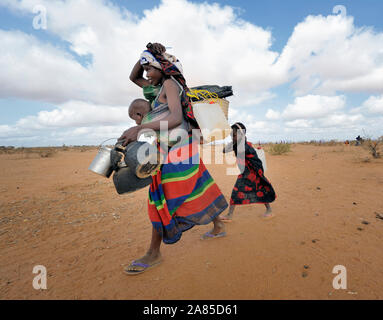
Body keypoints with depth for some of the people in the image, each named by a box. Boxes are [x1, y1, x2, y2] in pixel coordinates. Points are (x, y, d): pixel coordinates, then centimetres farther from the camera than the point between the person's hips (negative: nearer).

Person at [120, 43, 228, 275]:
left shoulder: (170, 84, -9)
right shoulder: (162, 85, 19)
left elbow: (176, 118, -25)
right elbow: (133, 77, 30)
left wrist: (140, 128, -30)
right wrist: (146, 56, 17)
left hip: (176, 148, -10)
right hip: (183, 147, 10)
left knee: (161, 197, -6)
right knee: (196, 187, 16)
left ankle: (154, 254, 5)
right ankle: (218, 226, 31)